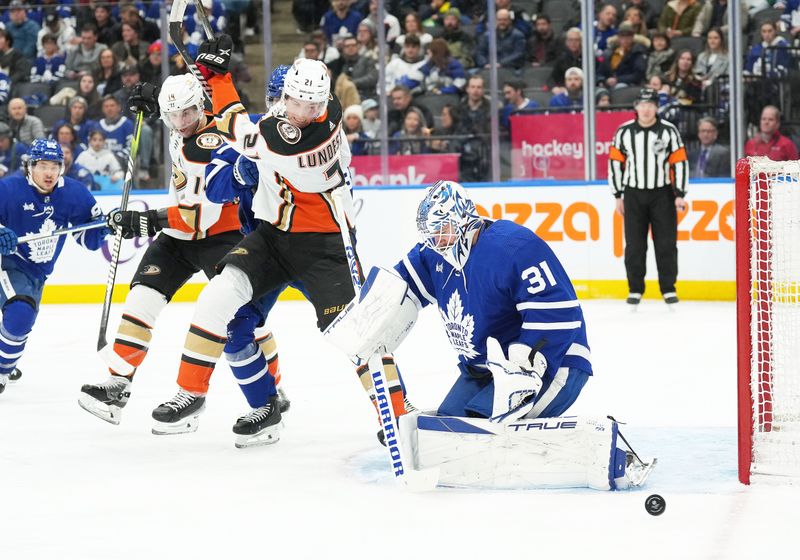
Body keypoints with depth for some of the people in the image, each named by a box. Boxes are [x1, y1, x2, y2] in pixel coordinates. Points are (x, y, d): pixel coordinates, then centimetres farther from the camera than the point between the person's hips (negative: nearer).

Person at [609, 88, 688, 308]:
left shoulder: (669, 131, -4)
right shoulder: (624, 132, 0)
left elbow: (680, 163, -3)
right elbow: (615, 163, 5)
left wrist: (679, 195, -7)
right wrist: (618, 196, 4)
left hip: (662, 194, -1)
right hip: (634, 194, 1)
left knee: (666, 243, 0)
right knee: (634, 245, 3)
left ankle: (668, 288, 9)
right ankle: (635, 289, 11)